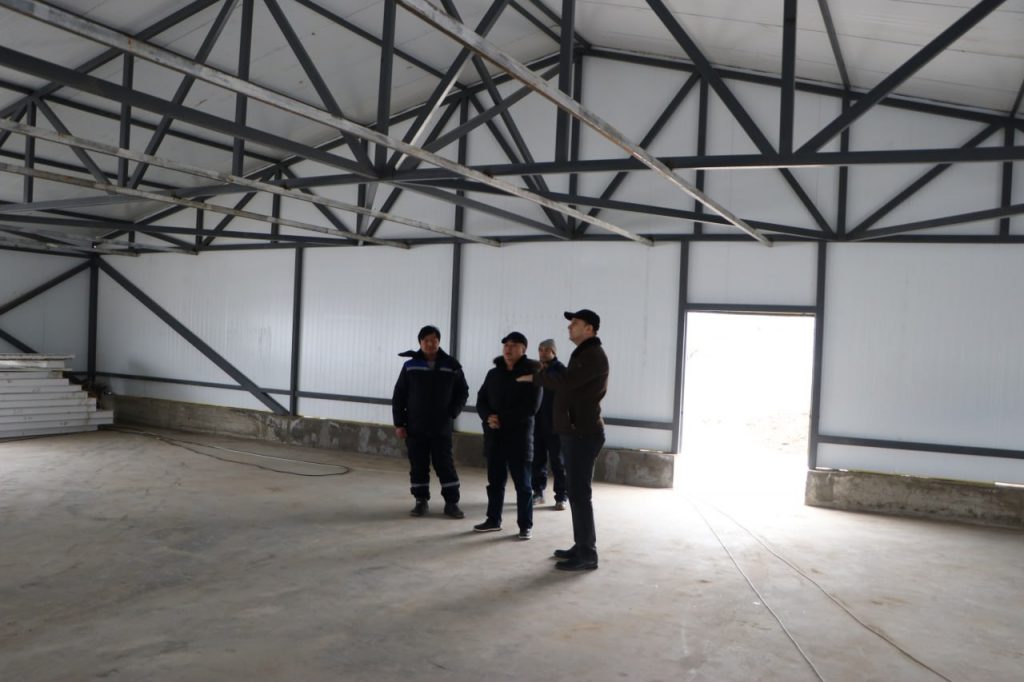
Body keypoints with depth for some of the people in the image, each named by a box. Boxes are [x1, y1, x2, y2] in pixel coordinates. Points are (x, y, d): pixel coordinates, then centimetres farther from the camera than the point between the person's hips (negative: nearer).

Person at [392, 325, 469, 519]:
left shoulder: (451, 366, -1)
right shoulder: (410, 366, 0)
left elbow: (463, 392, 8)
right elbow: (398, 397, 2)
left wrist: (452, 413, -4)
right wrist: (399, 423, -2)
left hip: (441, 428, -1)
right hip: (415, 428, 1)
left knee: (445, 465, 2)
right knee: (418, 466, 7)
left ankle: (451, 503, 12)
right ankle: (421, 501, 20)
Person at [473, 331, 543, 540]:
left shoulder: (531, 373, -5)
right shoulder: (493, 373, 12)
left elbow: (531, 407, -14)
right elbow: (481, 401, 12)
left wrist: (503, 419, -15)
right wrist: (488, 417, -10)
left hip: (519, 437, -5)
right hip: (494, 437, 5)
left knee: (523, 484, 1)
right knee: (495, 481, 13)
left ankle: (525, 525, 10)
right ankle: (493, 520, 25)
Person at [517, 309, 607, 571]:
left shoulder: (594, 355, -13)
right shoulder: (582, 354, 20)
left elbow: (565, 382, -23)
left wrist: (534, 376, -11)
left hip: (584, 434, -10)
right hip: (575, 432, 10)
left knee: (580, 493, -9)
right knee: (577, 492, 13)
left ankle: (587, 554, -3)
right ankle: (582, 547, 20)